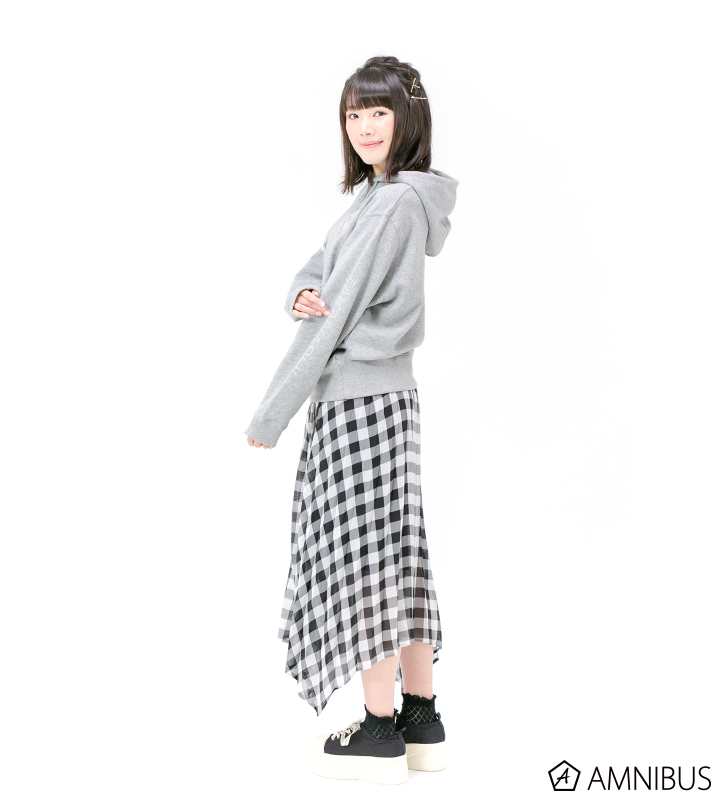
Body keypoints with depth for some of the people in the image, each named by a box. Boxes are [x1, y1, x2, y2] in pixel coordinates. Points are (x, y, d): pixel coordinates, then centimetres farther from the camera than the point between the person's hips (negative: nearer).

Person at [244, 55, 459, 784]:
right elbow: (316, 274, 11)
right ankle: (421, 722, 22)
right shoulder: (381, 196, 14)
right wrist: (301, 295, -15)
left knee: (359, 558, -1)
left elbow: (337, 320, -17)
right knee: (396, 552, 12)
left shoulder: (394, 205, -17)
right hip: (390, 394, 10)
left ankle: (380, 732, 11)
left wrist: (269, 417, -12)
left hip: (354, 401, -10)